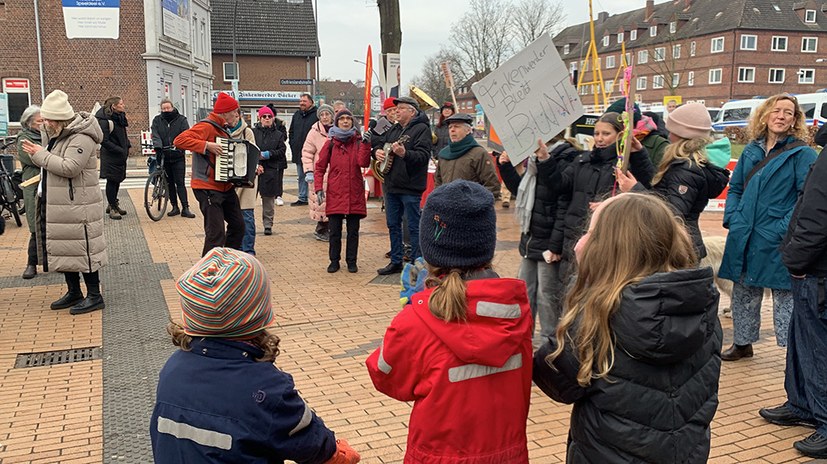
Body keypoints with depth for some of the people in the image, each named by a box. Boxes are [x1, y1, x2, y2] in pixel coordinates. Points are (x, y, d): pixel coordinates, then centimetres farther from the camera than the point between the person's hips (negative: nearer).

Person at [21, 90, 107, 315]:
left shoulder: (81, 138, -17)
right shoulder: (58, 135, 14)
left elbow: (70, 167, -26)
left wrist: (40, 154, -17)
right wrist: (36, 153, 2)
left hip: (78, 206, -10)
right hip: (57, 205, 10)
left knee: (82, 248, -4)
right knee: (64, 248, 15)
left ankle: (94, 296, 4)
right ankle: (74, 292, 27)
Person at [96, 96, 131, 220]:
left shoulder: (120, 117, 10)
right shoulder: (105, 121, -17)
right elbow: (104, 141, -19)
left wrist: (127, 146, 9)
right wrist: (120, 150, -21)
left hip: (121, 155, 8)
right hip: (110, 156, -8)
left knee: (118, 180, 15)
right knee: (112, 180, -1)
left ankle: (113, 205, 29)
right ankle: (112, 208, 8)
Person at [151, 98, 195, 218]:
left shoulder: (181, 120, 2)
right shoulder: (157, 120, 8)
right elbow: (155, 135, -5)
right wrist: (157, 146, -25)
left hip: (178, 157, -2)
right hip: (164, 157, 3)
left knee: (180, 183, -5)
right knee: (170, 183, 8)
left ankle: (185, 208, -4)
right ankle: (175, 207, 16)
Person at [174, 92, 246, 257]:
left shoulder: (223, 129, 15)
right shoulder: (207, 126, -14)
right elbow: (179, 140, -26)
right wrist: (206, 145, -30)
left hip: (225, 186, 10)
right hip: (208, 188, -10)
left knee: (238, 225, 16)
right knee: (216, 233, -13)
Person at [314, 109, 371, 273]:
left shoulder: (358, 142, 4)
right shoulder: (331, 144, 4)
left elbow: (363, 163, -12)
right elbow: (320, 167, 6)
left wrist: (366, 144, -23)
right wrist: (319, 189, -3)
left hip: (354, 193, 0)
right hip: (335, 193, 0)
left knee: (353, 231, 6)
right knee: (335, 231, 5)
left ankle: (351, 261, 17)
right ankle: (334, 261, 17)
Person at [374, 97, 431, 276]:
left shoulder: (422, 129, -8)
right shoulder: (393, 130, 16)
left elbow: (423, 155, -19)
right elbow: (381, 145, 21)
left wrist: (404, 153, -34)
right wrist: (377, 151, -2)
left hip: (410, 187, -8)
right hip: (392, 186, 8)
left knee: (414, 227, 0)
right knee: (393, 225, 14)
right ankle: (396, 262, 24)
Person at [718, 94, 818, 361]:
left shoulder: (802, 153, -5)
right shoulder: (751, 151, 11)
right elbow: (735, 188, 17)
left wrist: (785, 227, -19)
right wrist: (732, 218, 3)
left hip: (777, 243, -5)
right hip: (744, 237, 6)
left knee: (785, 296, 0)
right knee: (744, 292, 16)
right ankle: (742, 343, 32)